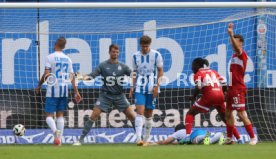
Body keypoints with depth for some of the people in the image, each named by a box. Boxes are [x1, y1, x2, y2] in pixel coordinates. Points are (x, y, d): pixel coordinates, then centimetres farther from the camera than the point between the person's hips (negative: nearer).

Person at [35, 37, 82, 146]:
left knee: (49, 115, -2)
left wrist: (39, 86, 0)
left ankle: (56, 131, -30)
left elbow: (46, 74, -12)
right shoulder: (67, 59, 8)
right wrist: (76, 92, 10)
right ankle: (59, 138, 7)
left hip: (52, 89, -4)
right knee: (60, 115, 13)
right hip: (64, 90, 5)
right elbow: (72, 77, 7)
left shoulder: (50, 57, -6)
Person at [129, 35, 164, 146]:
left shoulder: (156, 55, -2)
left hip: (151, 89, -1)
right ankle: (138, 138, -22)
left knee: (148, 114, 5)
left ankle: (146, 139, 16)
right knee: (140, 111, -14)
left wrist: (157, 86, -8)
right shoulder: (135, 56, 6)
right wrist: (133, 87, 5)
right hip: (140, 88, 1)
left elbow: (160, 71, 1)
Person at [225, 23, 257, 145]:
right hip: (231, 88, 10)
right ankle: (229, 138, 20)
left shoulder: (242, 54, -13)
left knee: (241, 113, -13)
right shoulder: (234, 55, 11)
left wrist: (231, 34, -43)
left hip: (238, 89, -10)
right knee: (228, 113, 13)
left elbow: (237, 47, -32)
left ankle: (253, 138, -10)